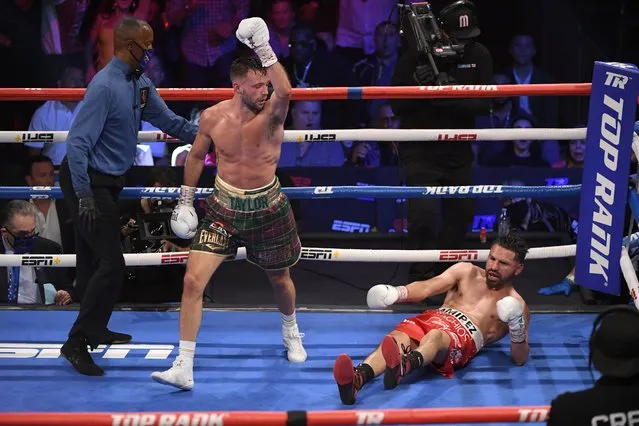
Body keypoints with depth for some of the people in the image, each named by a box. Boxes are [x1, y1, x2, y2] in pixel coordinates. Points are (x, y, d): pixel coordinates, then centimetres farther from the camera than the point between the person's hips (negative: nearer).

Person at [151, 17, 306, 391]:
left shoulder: (272, 113, -16)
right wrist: (186, 201, 14)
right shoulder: (213, 117, -9)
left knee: (280, 279, 19)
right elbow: (197, 156, 10)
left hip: (268, 207, -1)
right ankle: (184, 369, -9)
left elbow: (285, 91, -42)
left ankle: (291, 332, 53)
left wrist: (264, 49, -49)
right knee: (193, 281, -12)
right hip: (224, 206, 1)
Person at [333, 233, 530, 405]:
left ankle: (403, 367, -76)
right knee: (397, 338, -33)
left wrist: (517, 330, -11)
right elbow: (427, 287, 8)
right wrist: (396, 293, -13)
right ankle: (357, 378, -63)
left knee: (434, 336, -41)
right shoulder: (466, 272, 25)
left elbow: (520, 359, 11)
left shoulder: (516, 306, 17)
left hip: (466, 336, -3)